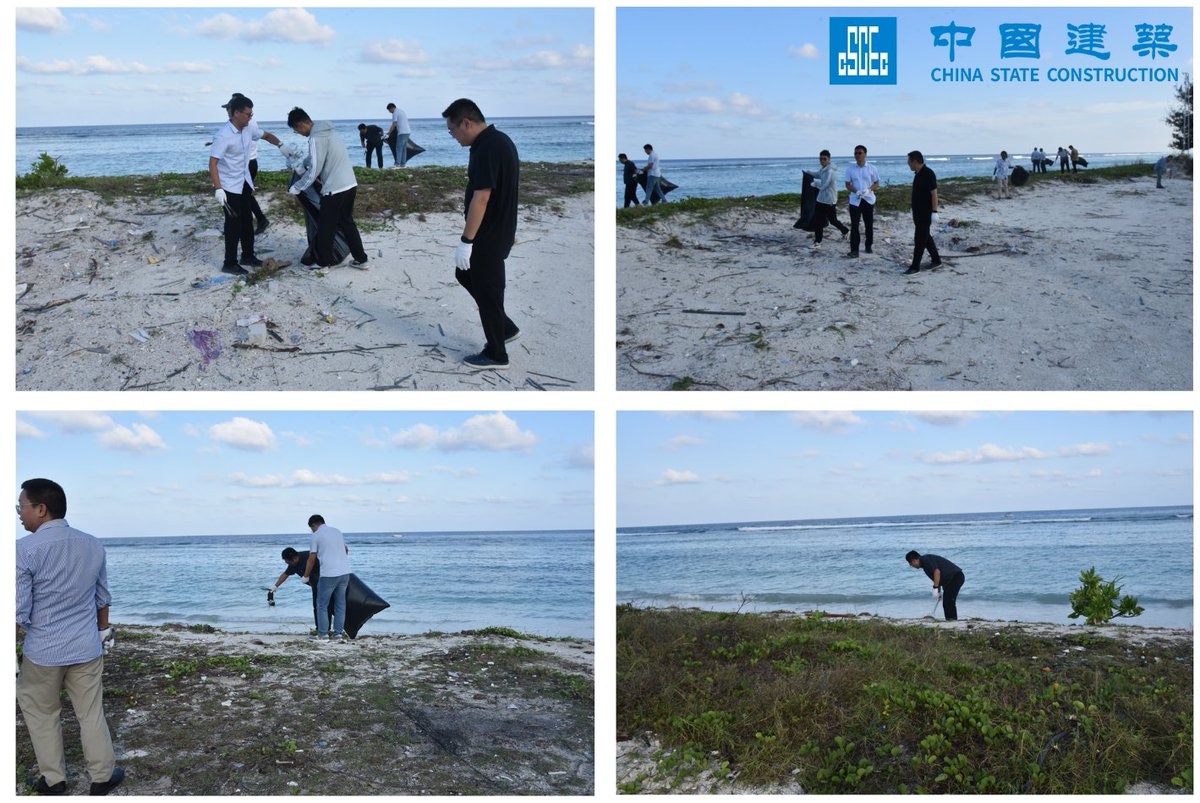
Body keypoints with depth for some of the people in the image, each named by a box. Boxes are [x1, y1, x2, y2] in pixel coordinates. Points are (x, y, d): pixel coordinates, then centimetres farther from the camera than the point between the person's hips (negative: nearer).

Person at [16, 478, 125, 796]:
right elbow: (102, 598, 11)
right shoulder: (93, 545, 0)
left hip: (43, 652, -4)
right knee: (91, 714, 14)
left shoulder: (25, 549, -17)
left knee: (42, 715, 16)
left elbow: (17, 611, -16)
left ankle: (54, 779, 25)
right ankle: (103, 776, 23)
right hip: (87, 649, 4)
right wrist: (103, 633, 25)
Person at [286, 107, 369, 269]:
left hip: (334, 189, -9)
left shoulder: (316, 138, -17)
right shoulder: (327, 131, 13)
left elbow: (314, 170, -16)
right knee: (346, 223, 20)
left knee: (325, 227, 6)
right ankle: (360, 258, 23)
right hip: (349, 185, 9)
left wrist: (296, 188, -5)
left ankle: (324, 263, 16)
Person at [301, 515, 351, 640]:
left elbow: (311, 559, -1)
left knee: (322, 605, 5)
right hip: (345, 572, 6)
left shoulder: (316, 535, -1)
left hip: (329, 574, -6)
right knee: (340, 603, 11)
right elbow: (346, 550, 27)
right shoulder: (337, 531, 15)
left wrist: (306, 576, 11)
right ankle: (338, 632, 12)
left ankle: (322, 634, 4)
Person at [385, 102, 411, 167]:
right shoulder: (402, 111, 19)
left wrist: (389, 132, -1)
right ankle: (403, 163, 11)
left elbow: (394, 124, -10)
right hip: (408, 132, 9)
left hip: (402, 132, -9)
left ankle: (397, 164, -14)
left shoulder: (395, 113, -6)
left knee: (398, 148, -9)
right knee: (404, 148, 11)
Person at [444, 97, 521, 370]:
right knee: (465, 275, 22)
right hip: (497, 229, 10)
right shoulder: (499, 140, 9)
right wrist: (509, 228, 25)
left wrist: (466, 241, -26)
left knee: (487, 291, 1)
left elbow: (482, 197, -28)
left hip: (489, 235, -10)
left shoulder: (487, 147, -24)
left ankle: (496, 354, 14)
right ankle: (505, 328, 28)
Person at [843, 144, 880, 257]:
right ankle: (854, 250, -7)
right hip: (855, 200, 0)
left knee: (869, 224, 10)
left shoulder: (871, 168, -2)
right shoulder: (850, 169, 0)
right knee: (854, 225, -6)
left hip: (868, 199, 0)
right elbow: (848, 184, 3)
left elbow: (876, 183, 3)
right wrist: (856, 191, -17)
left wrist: (869, 190, -17)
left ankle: (868, 246, 26)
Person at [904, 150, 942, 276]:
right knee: (925, 237, 16)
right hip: (918, 212, 9)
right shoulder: (917, 174, 10)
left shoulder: (928, 174, -17)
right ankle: (936, 260, 27)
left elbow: (934, 193, -19)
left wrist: (934, 212, -22)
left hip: (926, 213, -9)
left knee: (920, 239, -7)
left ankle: (915, 267, -5)